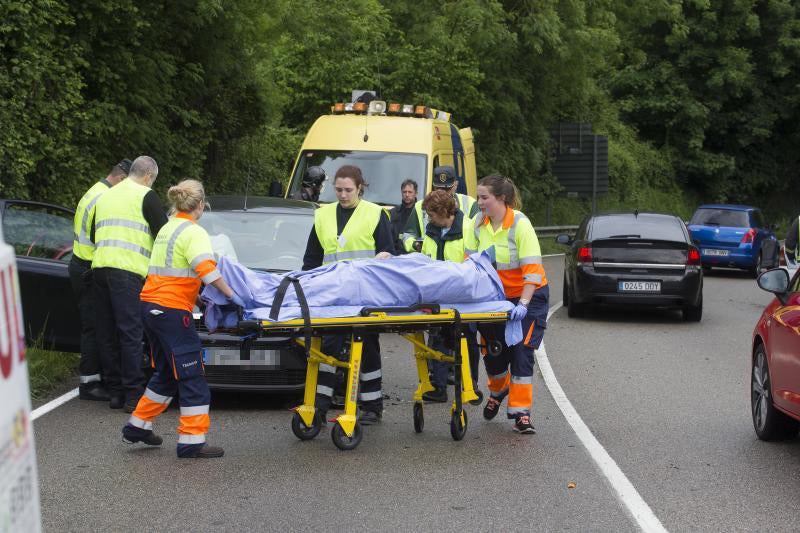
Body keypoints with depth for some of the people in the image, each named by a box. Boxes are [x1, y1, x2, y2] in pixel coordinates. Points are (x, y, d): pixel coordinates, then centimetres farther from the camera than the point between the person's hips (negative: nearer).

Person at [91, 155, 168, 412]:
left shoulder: (105, 197, 23)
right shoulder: (146, 196, 1)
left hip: (100, 266, 7)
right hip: (128, 270, -7)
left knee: (107, 334, 9)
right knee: (131, 333, -7)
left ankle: (115, 392, 12)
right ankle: (133, 395, -9)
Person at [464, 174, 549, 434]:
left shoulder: (520, 224, -20)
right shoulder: (478, 223, -5)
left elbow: (533, 269, -23)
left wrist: (523, 304, -32)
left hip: (529, 295, -5)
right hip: (495, 295, 5)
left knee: (521, 352, -12)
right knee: (493, 352, 10)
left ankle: (521, 412, -5)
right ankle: (498, 390, 42)